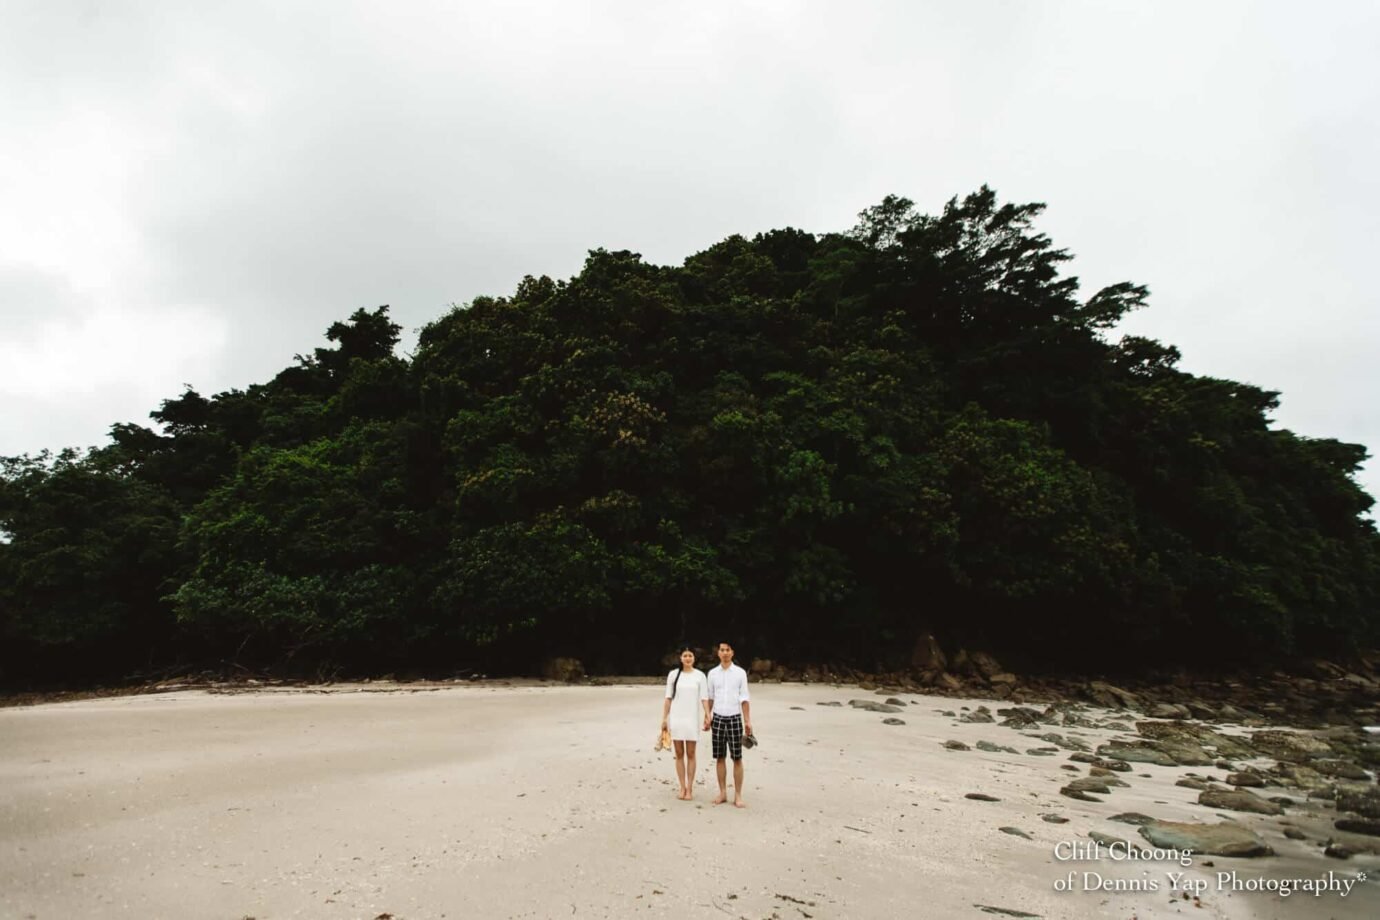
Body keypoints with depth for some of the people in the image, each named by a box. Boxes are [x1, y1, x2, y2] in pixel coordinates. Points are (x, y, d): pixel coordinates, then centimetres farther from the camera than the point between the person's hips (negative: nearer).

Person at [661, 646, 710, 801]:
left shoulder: (700, 675, -2)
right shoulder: (673, 674, 2)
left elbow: (704, 698, -4)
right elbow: (668, 698, 5)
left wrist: (708, 715, -18)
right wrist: (664, 718, 1)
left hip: (692, 719, -1)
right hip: (675, 718, 1)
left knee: (690, 754, 4)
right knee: (679, 754, 7)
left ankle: (689, 788, 13)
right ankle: (682, 787, 16)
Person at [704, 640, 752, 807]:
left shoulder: (740, 672, -1)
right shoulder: (712, 673, 4)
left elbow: (744, 699, -1)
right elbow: (709, 697, 11)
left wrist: (747, 720, -5)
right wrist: (706, 716, 6)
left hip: (734, 719, -2)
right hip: (718, 718, 2)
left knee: (737, 758, 0)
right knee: (719, 757, 7)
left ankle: (738, 795, 8)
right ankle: (722, 793, 18)